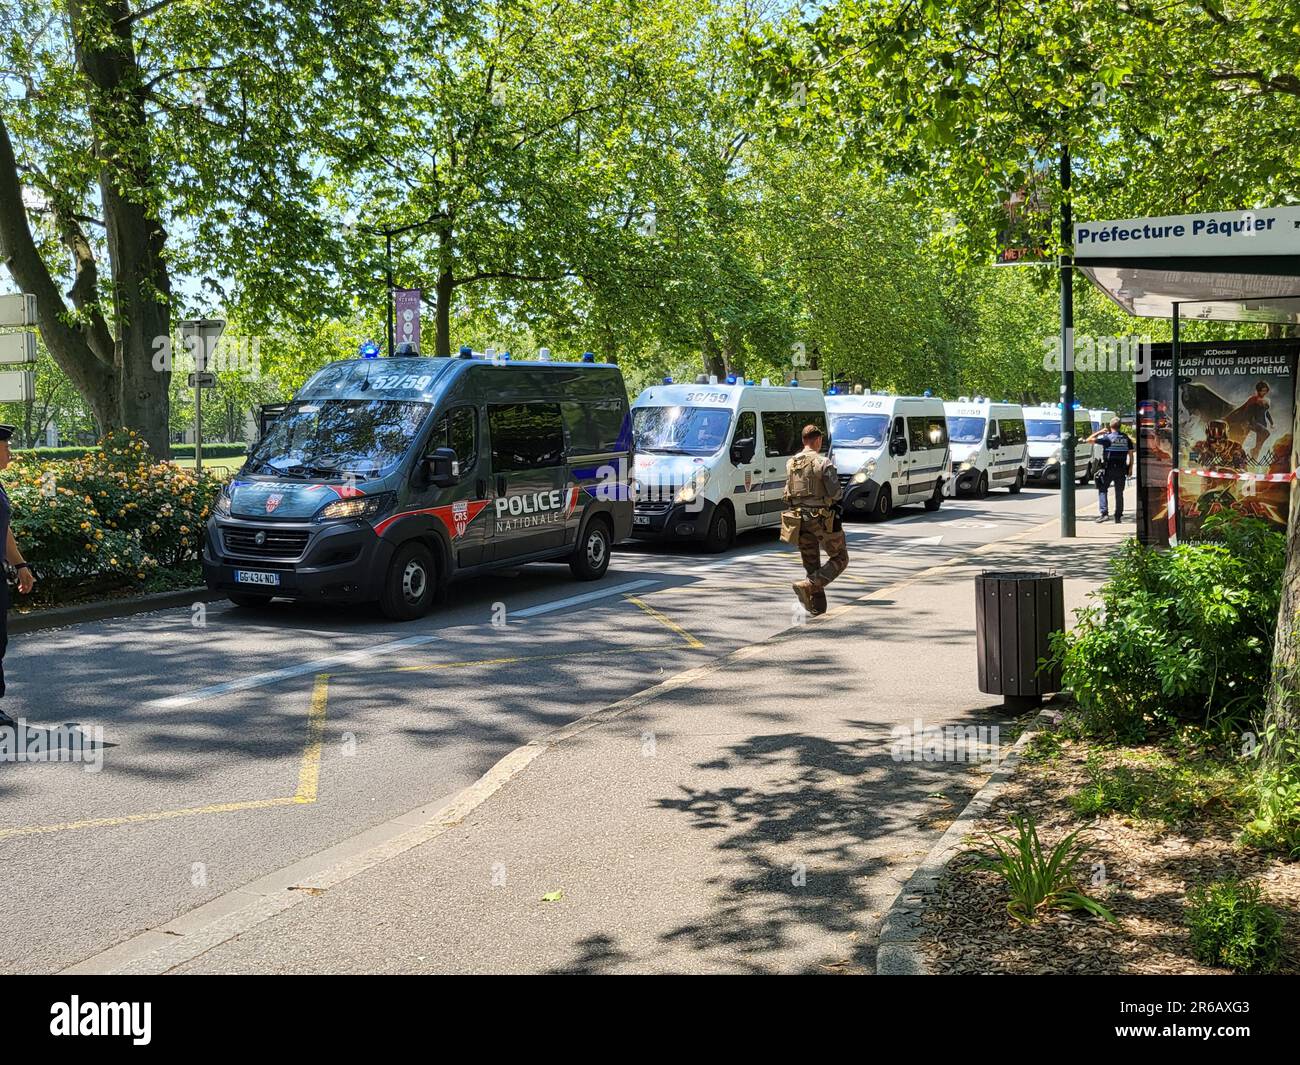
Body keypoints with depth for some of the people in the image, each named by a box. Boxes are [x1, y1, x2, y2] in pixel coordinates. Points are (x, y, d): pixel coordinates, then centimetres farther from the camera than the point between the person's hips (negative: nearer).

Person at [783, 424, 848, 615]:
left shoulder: (791, 463, 7)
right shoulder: (823, 463, -12)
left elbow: (788, 493, 9)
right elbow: (834, 493, -15)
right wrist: (841, 492, 7)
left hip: (800, 519, 6)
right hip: (821, 518, -6)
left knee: (811, 564, 14)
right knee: (840, 559, 7)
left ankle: (817, 606, 12)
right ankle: (808, 585, -12)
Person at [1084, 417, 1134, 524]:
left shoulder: (1107, 437, -10)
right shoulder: (1126, 438, 5)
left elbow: (1089, 440, -9)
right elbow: (1131, 454, 6)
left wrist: (1099, 432, 5)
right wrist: (1130, 468, 13)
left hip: (1108, 468, -4)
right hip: (1121, 469, 4)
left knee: (1102, 490, 5)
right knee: (1119, 493, 11)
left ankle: (1103, 513, -11)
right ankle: (1118, 517, 14)